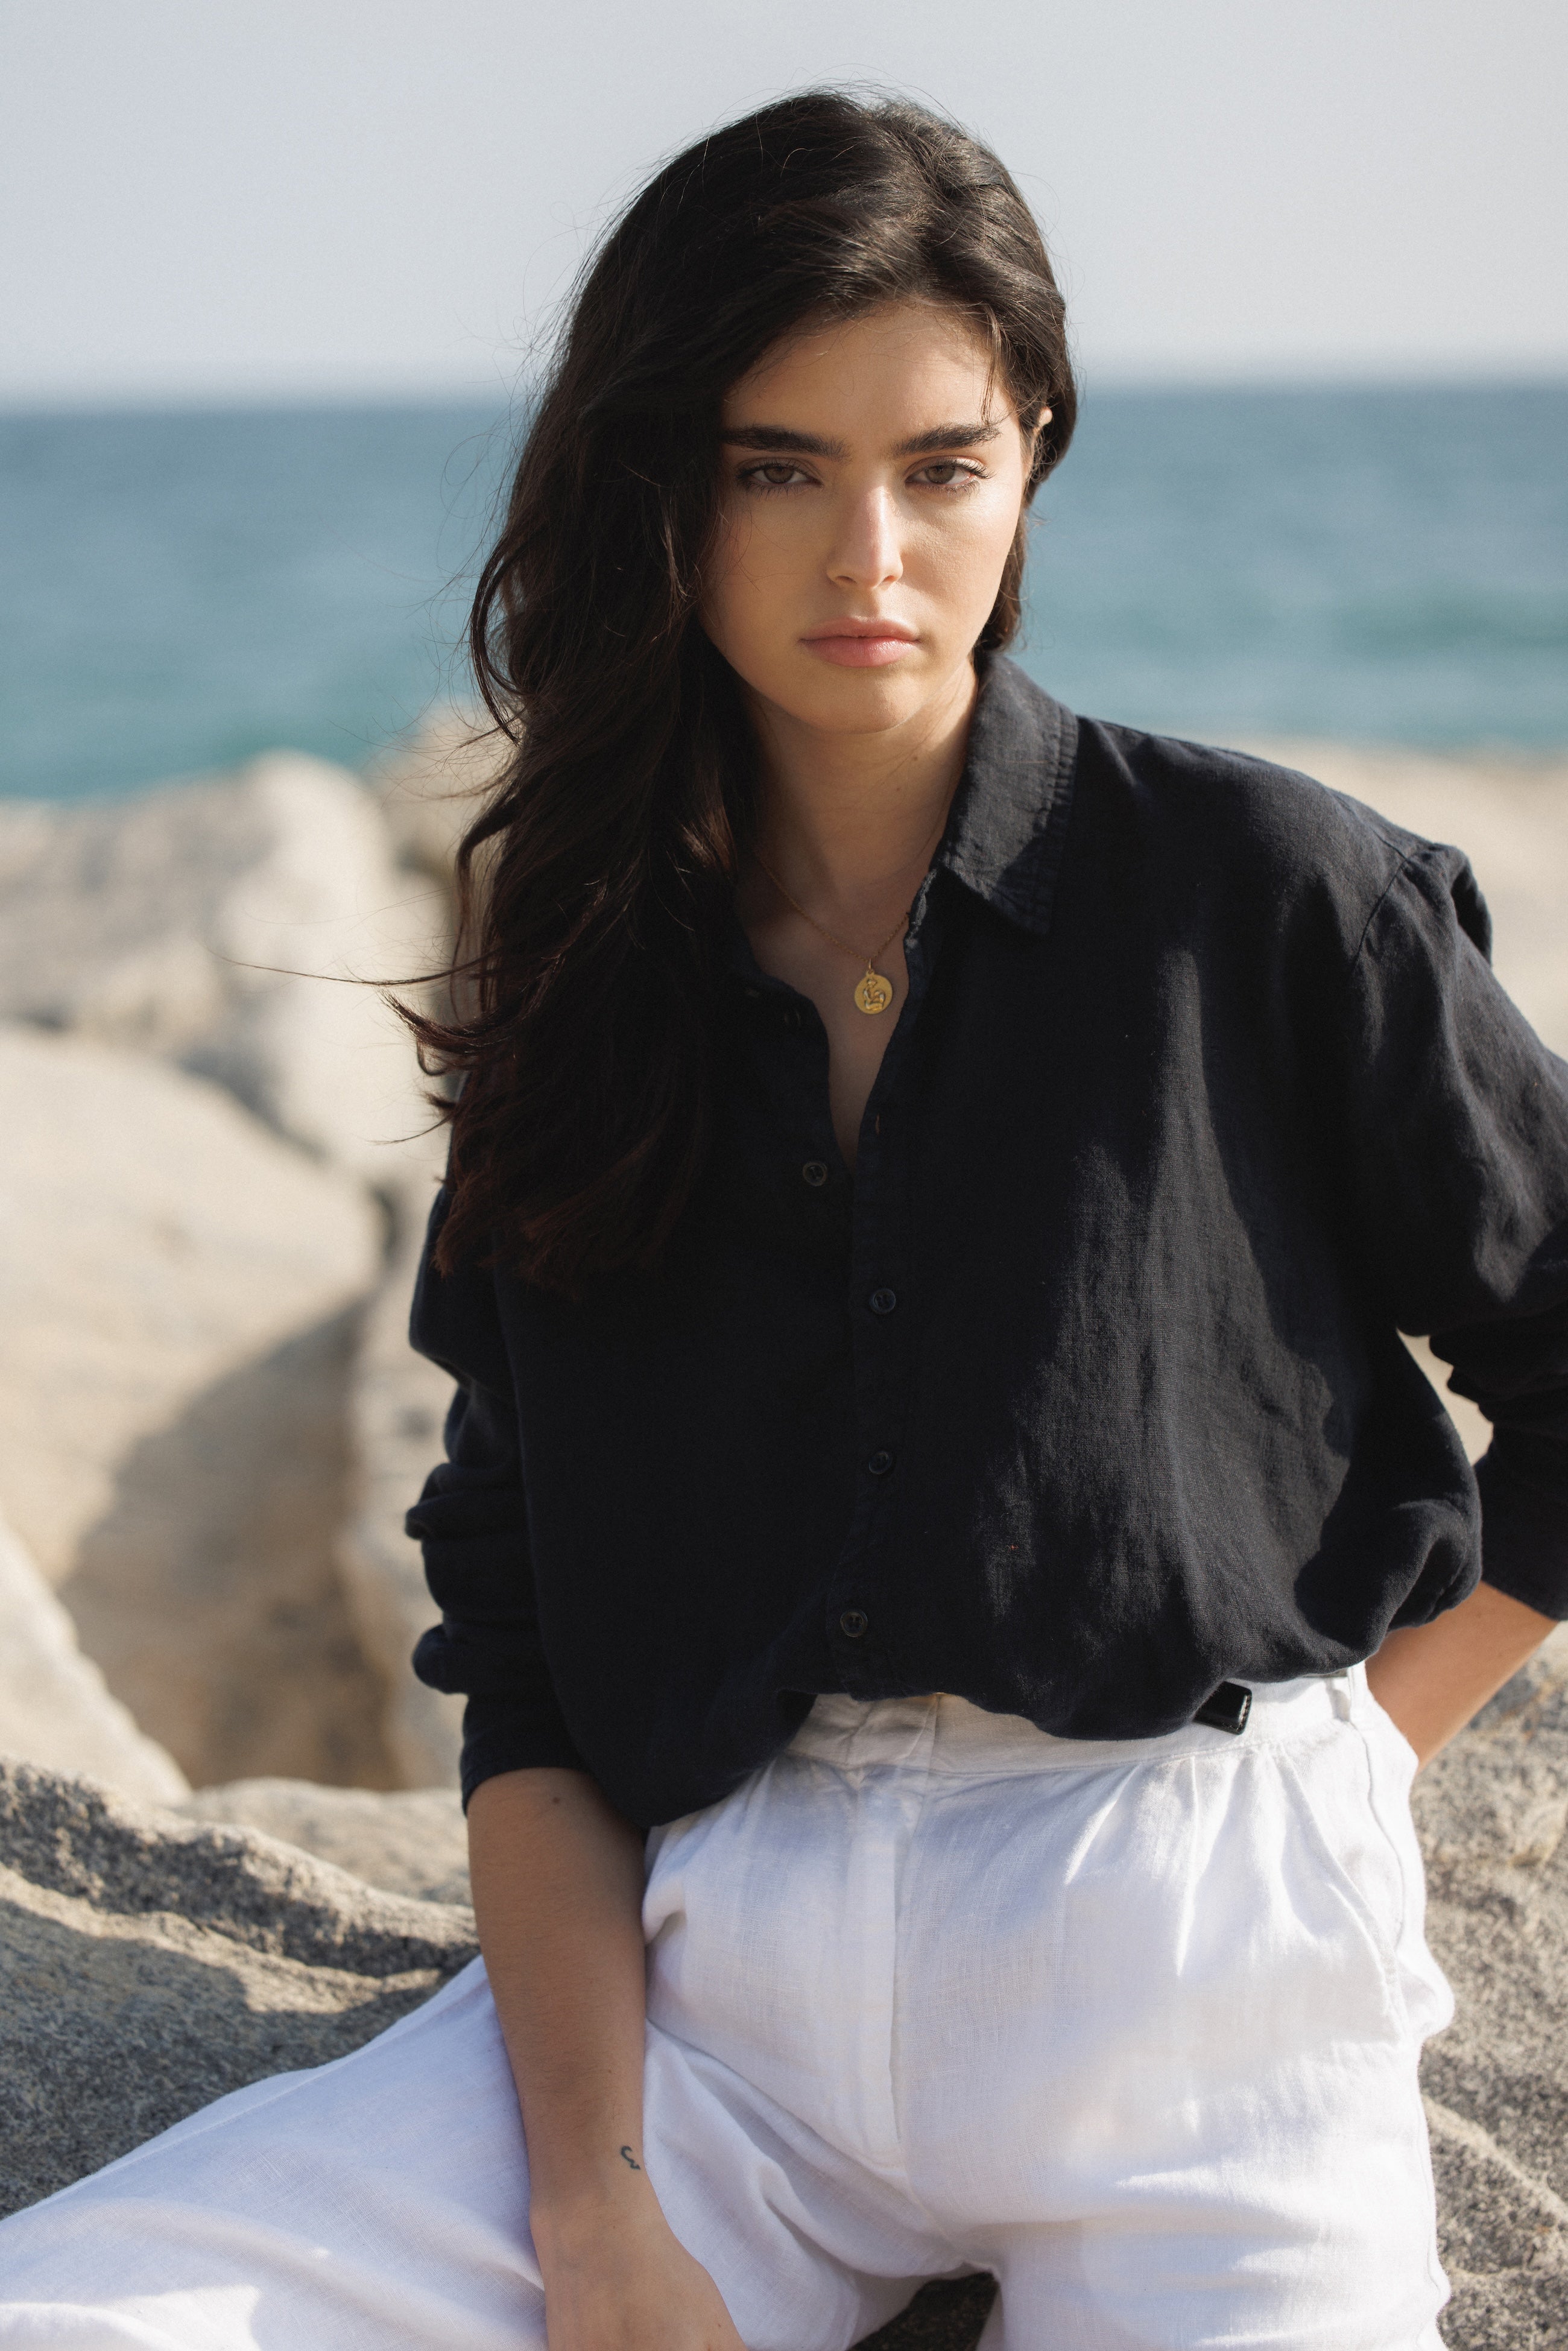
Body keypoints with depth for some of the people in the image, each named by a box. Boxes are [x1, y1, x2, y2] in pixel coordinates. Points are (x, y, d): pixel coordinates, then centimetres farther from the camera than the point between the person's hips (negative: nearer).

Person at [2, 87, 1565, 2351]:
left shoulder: (1264, 892, 2)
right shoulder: (589, 985, 11)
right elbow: (519, 1651, 6)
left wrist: (1349, 1775, 3)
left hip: (1176, 1938, -3)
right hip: (712, 1961, 4)